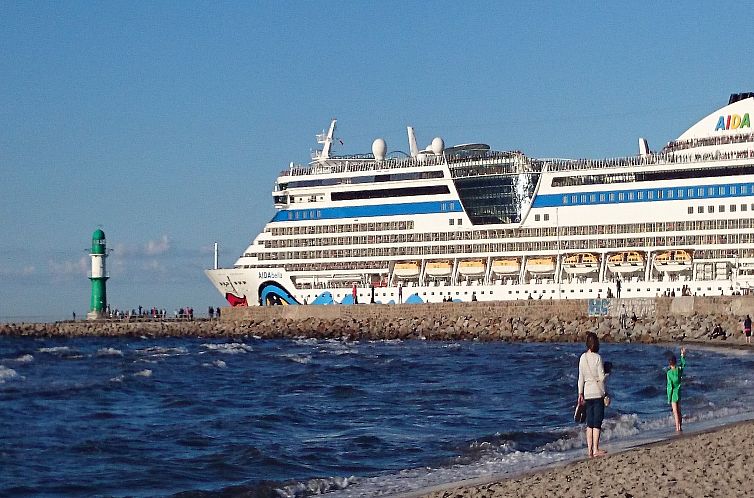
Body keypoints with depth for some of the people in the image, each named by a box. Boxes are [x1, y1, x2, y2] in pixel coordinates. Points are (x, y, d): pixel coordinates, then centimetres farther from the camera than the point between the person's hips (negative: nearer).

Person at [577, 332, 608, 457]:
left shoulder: (583, 357, 3)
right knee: (597, 422, 0)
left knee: (590, 423, 9)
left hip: (587, 392, 5)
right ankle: (596, 450, -1)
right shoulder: (597, 357, -12)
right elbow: (602, 377, -12)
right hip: (598, 392, -5)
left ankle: (590, 450, 9)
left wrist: (580, 394, 15)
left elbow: (581, 377, 8)